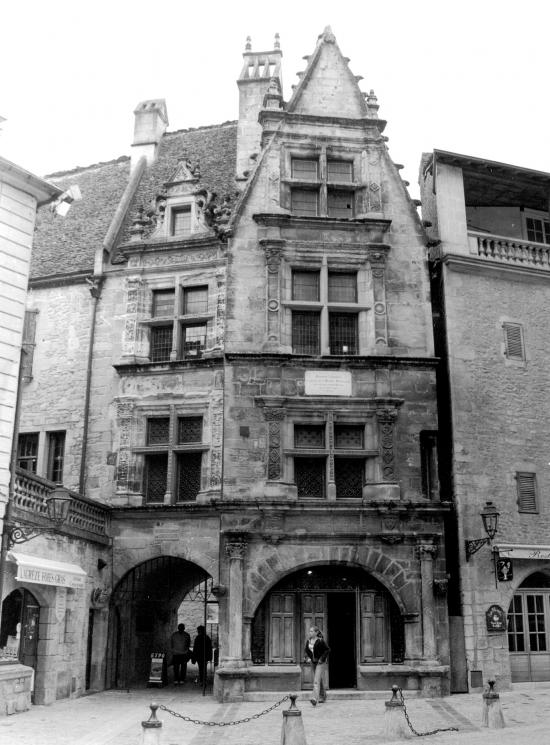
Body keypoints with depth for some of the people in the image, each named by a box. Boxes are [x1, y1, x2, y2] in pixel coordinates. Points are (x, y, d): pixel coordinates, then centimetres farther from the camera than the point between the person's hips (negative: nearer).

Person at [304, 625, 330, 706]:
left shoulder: (320, 641, -17)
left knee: (316, 680, -16)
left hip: (320, 663, -7)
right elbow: (306, 650, 16)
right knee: (319, 681, 17)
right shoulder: (308, 640, 2)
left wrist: (322, 659, -16)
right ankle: (322, 697, 32)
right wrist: (310, 656, 1)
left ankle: (314, 698, -23)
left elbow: (328, 649, -13)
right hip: (313, 662, 7)